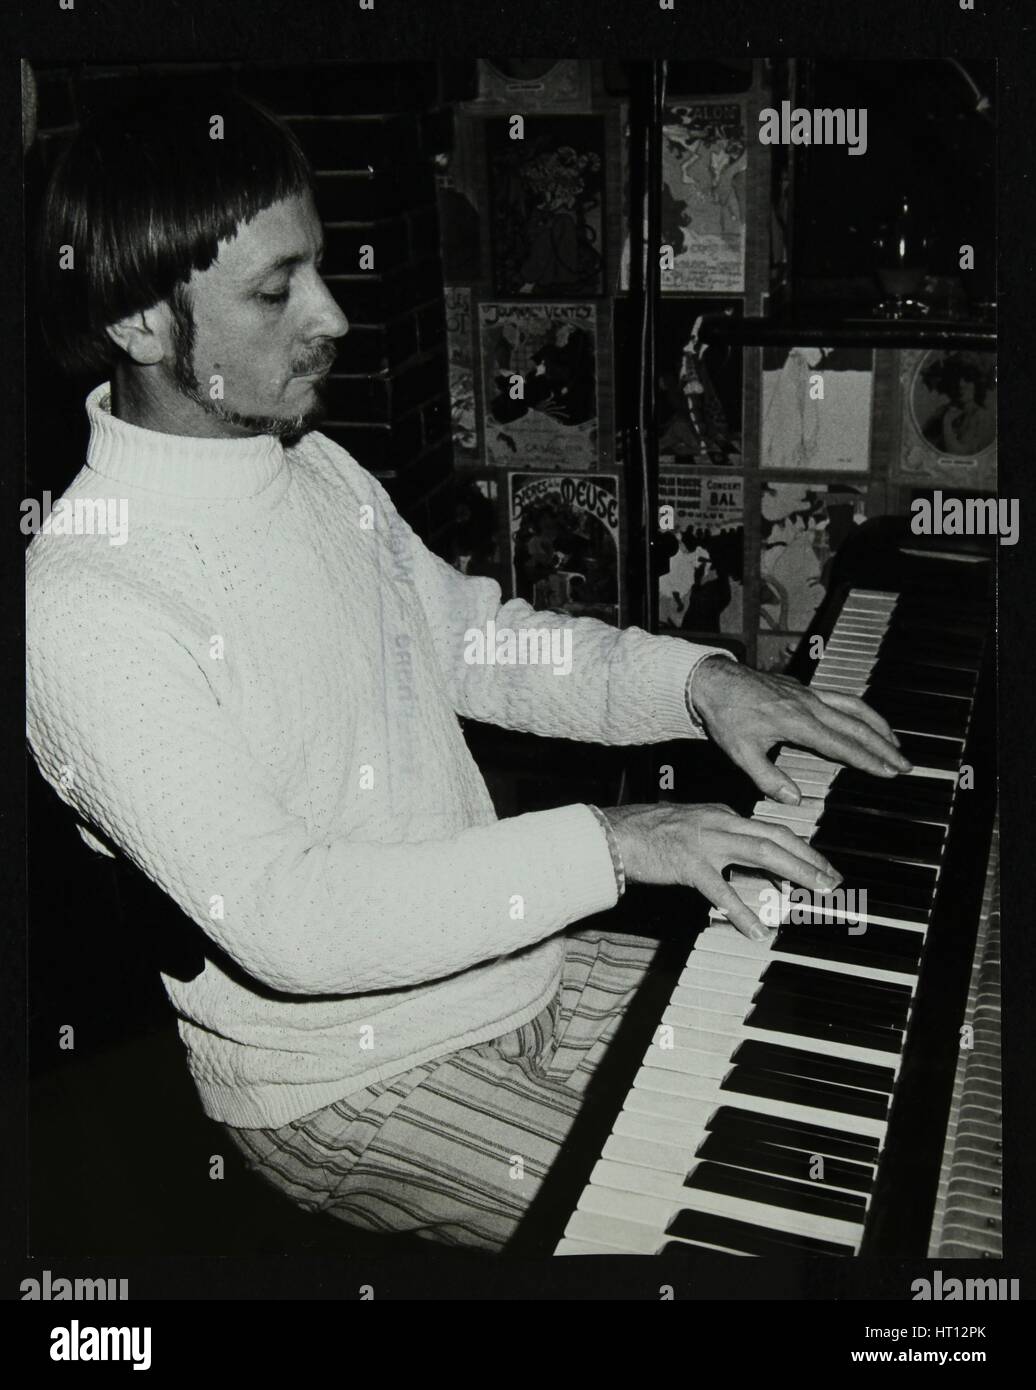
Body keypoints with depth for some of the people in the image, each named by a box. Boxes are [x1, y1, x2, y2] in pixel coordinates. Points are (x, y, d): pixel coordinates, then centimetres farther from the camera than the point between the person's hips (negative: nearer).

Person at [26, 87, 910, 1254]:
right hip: (344, 1086, -7)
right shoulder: (84, 607, -25)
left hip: (509, 961, 8)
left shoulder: (315, 469, 2)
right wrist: (603, 848, -30)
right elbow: (280, 917, -31)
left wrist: (695, 680, -4)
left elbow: (475, 638, 12)